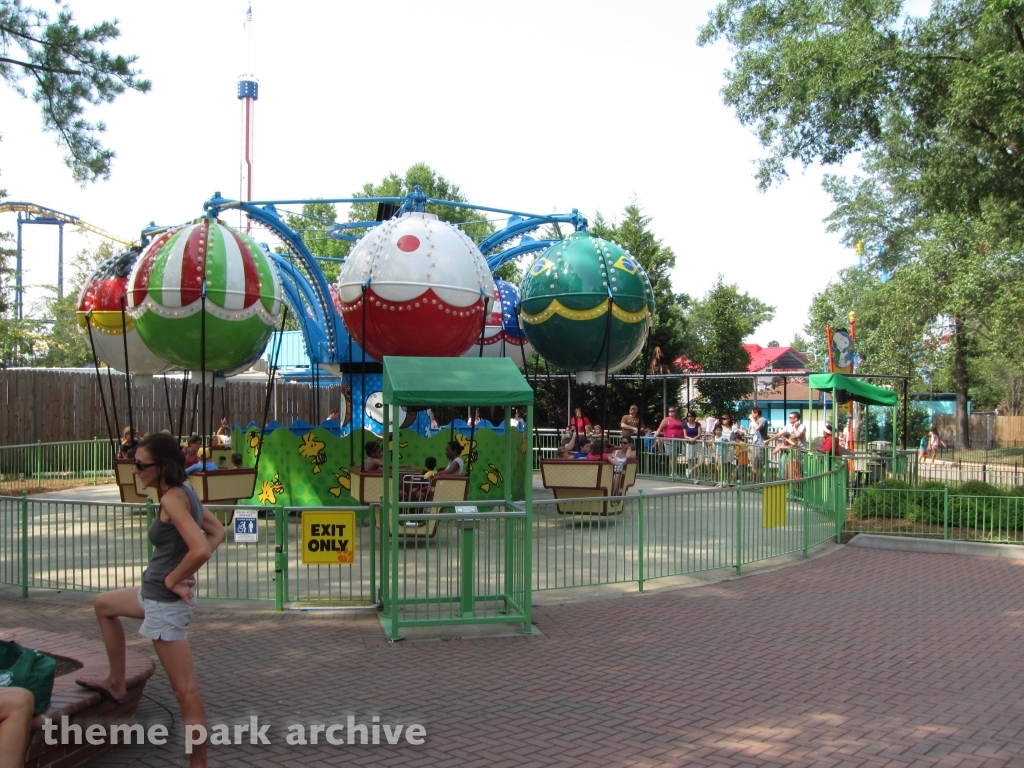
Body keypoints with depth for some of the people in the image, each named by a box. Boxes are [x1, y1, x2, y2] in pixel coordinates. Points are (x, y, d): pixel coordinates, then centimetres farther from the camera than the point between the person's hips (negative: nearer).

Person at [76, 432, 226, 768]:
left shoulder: (172, 499, -21)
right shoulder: (184, 491, 5)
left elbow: (200, 549, -33)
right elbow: (217, 532, 14)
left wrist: (173, 579, -17)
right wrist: (186, 573, 6)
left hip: (166, 602, -11)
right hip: (154, 593, 11)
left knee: (185, 690, -5)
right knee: (104, 605, 33)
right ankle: (116, 683, 42)